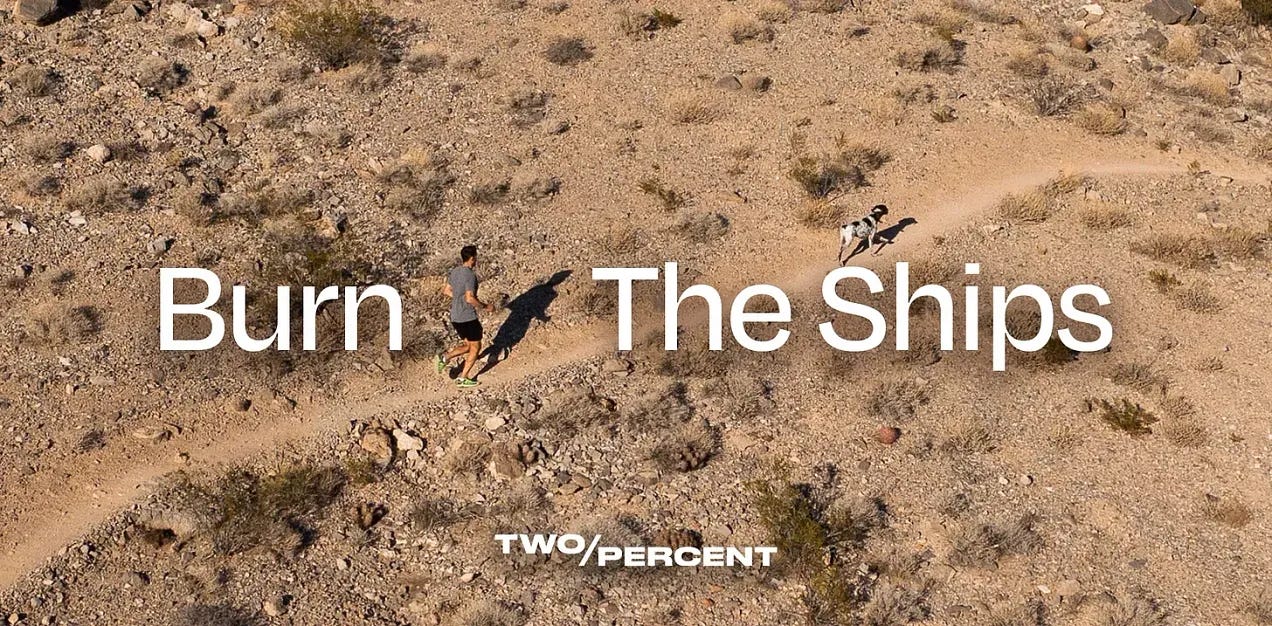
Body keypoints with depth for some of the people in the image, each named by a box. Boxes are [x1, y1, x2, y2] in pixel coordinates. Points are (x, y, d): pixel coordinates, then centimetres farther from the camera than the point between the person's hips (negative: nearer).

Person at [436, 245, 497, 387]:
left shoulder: (454, 271, 6)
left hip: (455, 317, 8)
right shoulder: (470, 275, -20)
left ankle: (445, 358, 6)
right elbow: (470, 299, -27)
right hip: (468, 318, -8)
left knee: (468, 346, 22)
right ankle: (463, 378, 11)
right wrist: (485, 307, -15)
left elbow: (446, 291, 16)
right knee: (475, 348, 9)